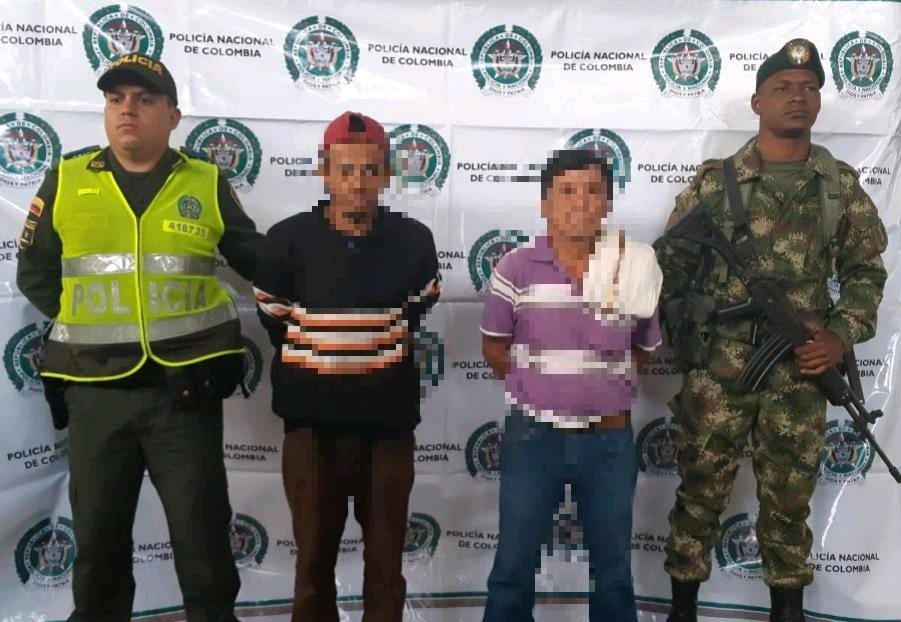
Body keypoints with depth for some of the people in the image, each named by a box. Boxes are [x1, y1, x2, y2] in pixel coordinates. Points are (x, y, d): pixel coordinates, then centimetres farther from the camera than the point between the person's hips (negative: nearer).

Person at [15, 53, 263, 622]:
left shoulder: (207, 184, 2)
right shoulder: (66, 181, 5)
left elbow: (258, 260, 12)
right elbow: (35, 274, 12)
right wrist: (88, 325, 8)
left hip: (184, 388, -1)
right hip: (96, 390, 2)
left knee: (202, 532, 6)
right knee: (97, 535, 13)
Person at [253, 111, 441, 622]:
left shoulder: (414, 241, -4)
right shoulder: (289, 239, -7)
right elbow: (275, 321, 8)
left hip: (389, 425, 1)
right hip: (313, 424, 0)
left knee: (386, 562, 12)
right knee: (314, 559, 10)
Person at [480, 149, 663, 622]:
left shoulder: (636, 271, -3)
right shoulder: (515, 269, -8)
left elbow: (644, 350, 10)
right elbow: (494, 347, 4)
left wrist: (601, 385, 5)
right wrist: (535, 387, 4)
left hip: (609, 440, 2)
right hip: (533, 437, -1)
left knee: (613, 565, 17)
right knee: (514, 564, 11)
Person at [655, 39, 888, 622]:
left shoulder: (842, 185, 6)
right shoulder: (715, 181, 0)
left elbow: (866, 268, 10)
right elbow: (671, 264, 3)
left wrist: (843, 334, -4)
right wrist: (681, 339, -2)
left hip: (801, 366, 2)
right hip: (718, 363, -1)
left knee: (789, 495, 12)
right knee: (702, 487, 7)